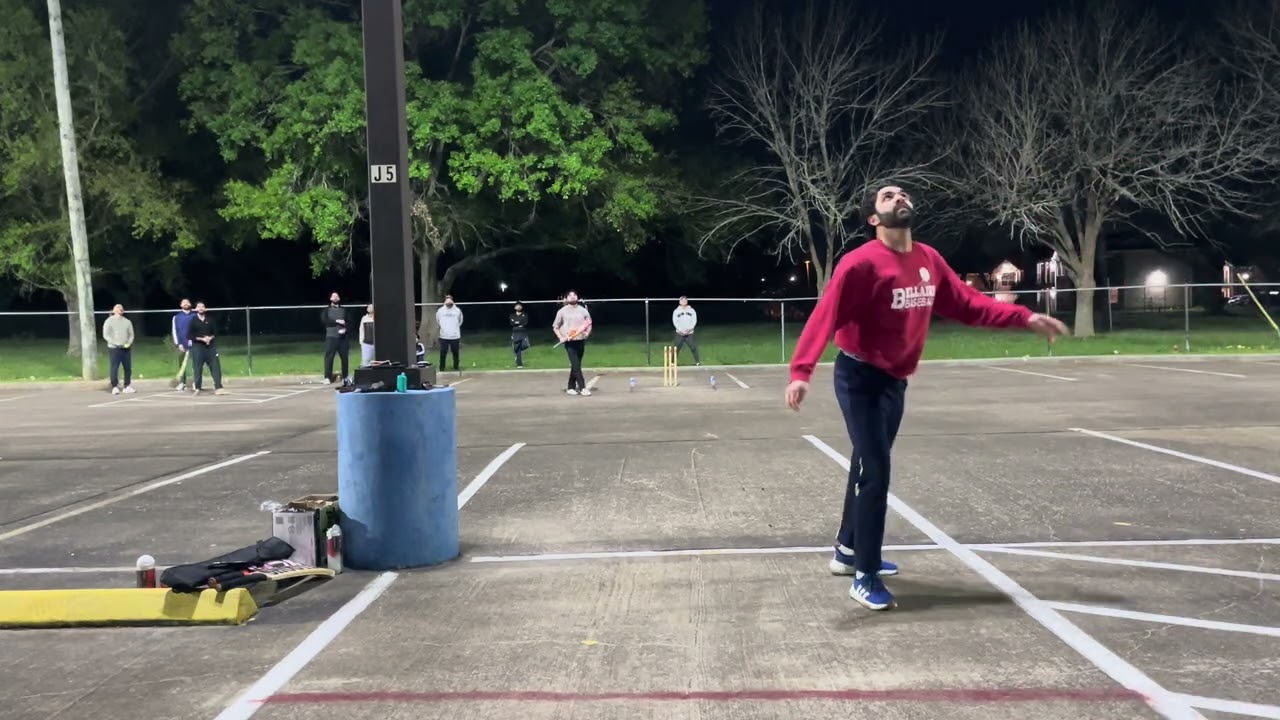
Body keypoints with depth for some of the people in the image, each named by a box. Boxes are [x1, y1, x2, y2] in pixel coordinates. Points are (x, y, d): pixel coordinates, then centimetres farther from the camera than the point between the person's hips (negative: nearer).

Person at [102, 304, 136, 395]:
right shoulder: (109, 321, 1)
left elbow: (131, 334, 15)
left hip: (126, 348, 4)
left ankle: (127, 386, 12)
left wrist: (129, 343, -5)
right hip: (114, 348, -4)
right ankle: (114, 387, -9)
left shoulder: (127, 321, 14)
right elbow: (106, 335, -4)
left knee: (128, 368, 3)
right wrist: (116, 343, -16)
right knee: (114, 368, -9)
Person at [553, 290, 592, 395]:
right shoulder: (562, 311, 2)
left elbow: (589, 324, 16)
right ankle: (582, 388, -14)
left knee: (576, 365, 9)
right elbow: (555, 327, 7)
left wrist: (587, 332, -4)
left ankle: (571, 387, 21)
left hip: (581, 341, 4)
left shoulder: (583, 310, 9)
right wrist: (561, 337, -7)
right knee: (576, 365, -13)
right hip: (569, 342, -4)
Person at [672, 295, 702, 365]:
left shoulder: (692, 311, 5)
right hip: (679, 333, 0)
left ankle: (698, 362, 3)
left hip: (689, 333, 0)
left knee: (693, 347, -5)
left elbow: (694, 321, 1)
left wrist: (688, 329, -12)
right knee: (676, 348, -3)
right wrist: (680, 330, -13)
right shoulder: (676, 311, 3)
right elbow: (675, 322, -1)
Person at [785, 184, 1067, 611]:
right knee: (875, 471, -10)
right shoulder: (861, 263, -20)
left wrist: (1025, 318, -2)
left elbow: (966, 303, 7)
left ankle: (848, 551, 35)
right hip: (860, 378, -7)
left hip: (895, 381, 8)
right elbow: (824, 317, -27)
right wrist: (801, 372, -39)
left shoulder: (929, 260, 3)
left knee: (868, 467, 18)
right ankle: (865, 578, 1)